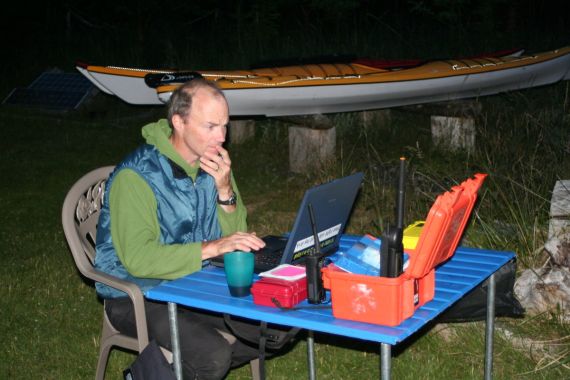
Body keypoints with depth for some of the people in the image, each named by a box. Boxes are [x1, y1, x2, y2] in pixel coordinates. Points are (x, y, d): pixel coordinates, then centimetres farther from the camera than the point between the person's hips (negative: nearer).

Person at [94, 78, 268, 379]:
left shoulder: (213, 164, 0)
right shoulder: (136, 175, -20)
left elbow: (234, 234, 2)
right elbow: (138, 258, -29)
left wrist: (225, 189, -15)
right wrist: (211, 247, -34)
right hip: (138, 297, -7)